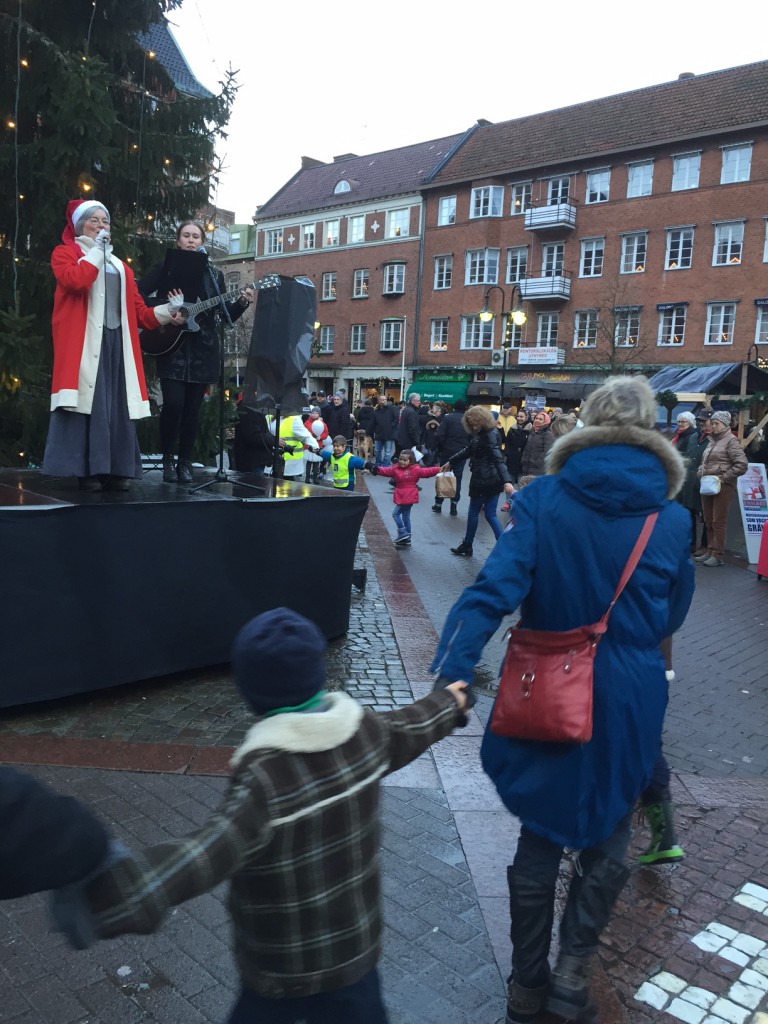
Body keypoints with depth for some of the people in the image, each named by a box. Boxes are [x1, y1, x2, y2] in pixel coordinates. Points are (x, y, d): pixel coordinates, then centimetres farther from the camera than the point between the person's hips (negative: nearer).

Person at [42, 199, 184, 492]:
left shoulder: (120, 266, 25)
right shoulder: (64, 253, 11)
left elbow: (139, 310, 16)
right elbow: (75, 280, -14)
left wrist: (167, 310, 0)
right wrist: (96, 251, -1)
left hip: (117, 340, 5)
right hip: (84, 340, -5)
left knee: (117, 405, -1)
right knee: (86, 402, -11)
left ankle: (117, 470, 1)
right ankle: (86, 470, -9)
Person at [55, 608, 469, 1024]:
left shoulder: (265, 774, -30)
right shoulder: (364, 730, -11)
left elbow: (213, 849, -45)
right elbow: (407, 730, 10)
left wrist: (124, 895, -59)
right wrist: (449, 703, 31)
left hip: (284, 968, -4)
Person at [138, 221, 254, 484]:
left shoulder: (214, 275, 12)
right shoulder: (164, 268, 5)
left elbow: (226, 316, 11)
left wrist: (242, 303, -7)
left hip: (202, 351, 3)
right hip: (172, 348, -2)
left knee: (193, 408, 3)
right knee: (173, 403, -12)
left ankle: (185, 462, 12)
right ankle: (168, 459, 4)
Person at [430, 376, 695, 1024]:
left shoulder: (543, 500, -12)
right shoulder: (671, 519, -7)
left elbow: (495, 587, -24)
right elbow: (670, 618, 6)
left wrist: (451, 673, -28)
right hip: (630, 702, 0)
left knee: (541, 837, 18)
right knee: (607, 838, 23)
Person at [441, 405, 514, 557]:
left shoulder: (490, 435, -17)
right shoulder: (481, 433, 11)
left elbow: (498, 459, -28)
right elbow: (468, 450, 23)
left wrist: (506, 481, -38)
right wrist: (450, 462, 29)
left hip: (483, 480, -8)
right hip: (492, 480, 8)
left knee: (473, 512, 8)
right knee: (491, 515, 8)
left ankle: (467, 546, 23)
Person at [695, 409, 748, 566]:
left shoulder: (730, 440, -7)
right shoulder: (712, 441, 16)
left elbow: (742, 465, -15)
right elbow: (704, 462, 27)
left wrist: (723, 478, -15)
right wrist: (700, 473, 7)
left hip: (723, 487, -8)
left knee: (718, 522, -4)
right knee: (709, 522, 12)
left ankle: (718, 555, 1)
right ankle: (710, 551, 21)